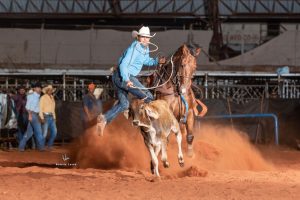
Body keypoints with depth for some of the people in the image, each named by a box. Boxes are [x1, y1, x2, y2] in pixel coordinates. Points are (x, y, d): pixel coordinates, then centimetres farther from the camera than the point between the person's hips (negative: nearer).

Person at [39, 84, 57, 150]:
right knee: (44, 133, -10)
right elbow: (40, 108, -10)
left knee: (54, 131, 0)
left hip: (51, 117, 7)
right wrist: (42, 118, -17)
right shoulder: (43, 98, -6)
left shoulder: (52, 98, 16)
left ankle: (49, 145, 11)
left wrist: (54, 117, 15)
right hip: (45, 116, -7)